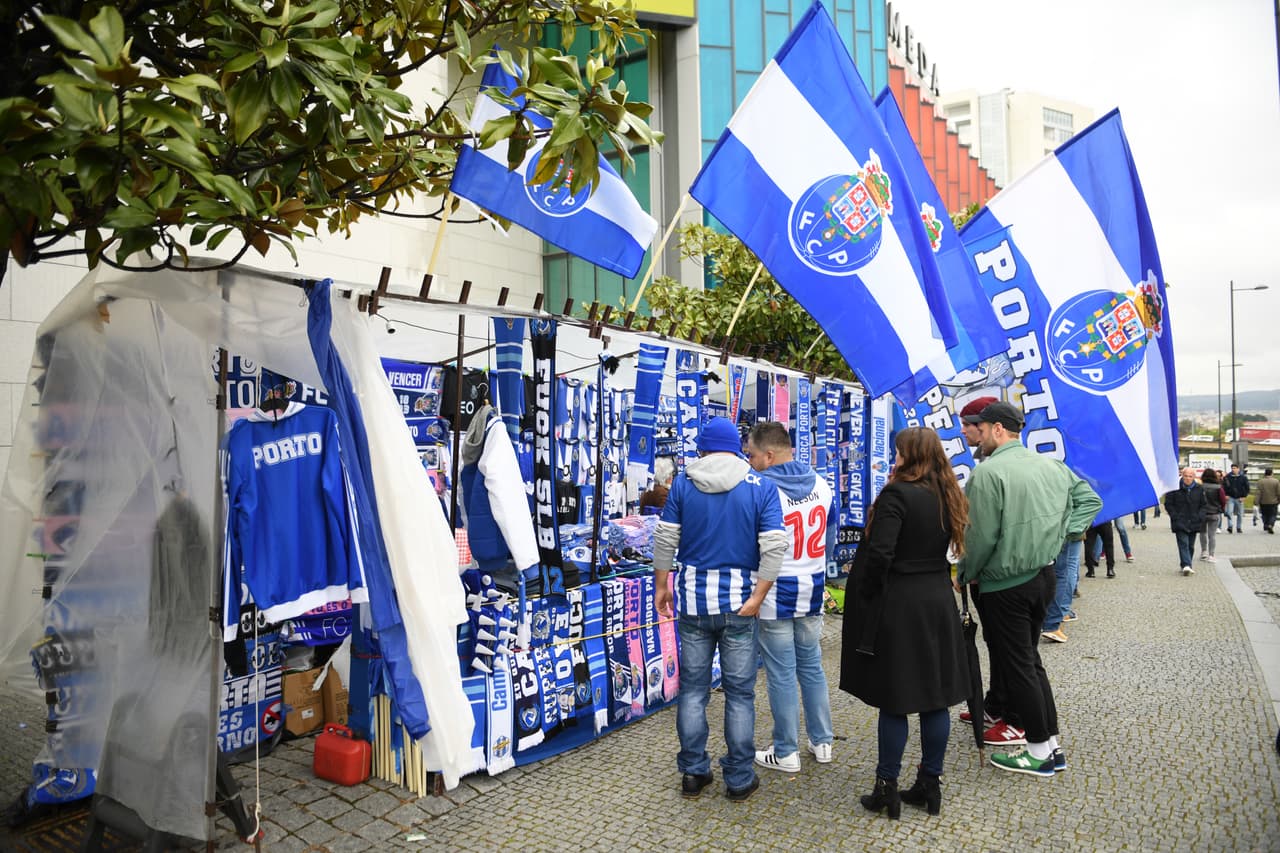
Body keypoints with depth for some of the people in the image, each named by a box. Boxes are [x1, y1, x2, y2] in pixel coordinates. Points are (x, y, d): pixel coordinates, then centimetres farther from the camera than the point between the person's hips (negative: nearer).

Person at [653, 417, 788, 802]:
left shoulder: (683, 483, -1)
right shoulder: (761, 487, -3)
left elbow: (665, 540, -1)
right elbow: (774, 547, -11)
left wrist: (661, 585, 10)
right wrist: (757, 597, -7)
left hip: (694, 599, 1)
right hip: (739, 603, -1)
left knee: (693, 688, 13)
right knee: (740, 692, 10)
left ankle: (693, 772, 22)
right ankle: (739, 779, 19)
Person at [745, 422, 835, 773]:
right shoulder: (821, 484, 1)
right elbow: (830, 537, 11)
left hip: (774, 596, -6)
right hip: (812, 593, 6)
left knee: (782, 676, 4)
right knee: (812, 668, 18)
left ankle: (785, 753, 16)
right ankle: (822, 742, 27)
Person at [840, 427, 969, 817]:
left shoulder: (897, 495, -17)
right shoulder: (948, 496, 6)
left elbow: (879, 553, -21)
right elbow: (948, 545, 12)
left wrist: (865, 595, -8)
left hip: (898, 606, -7)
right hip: (938, 602, 7)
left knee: (893, 701, 4)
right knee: (935, 698, 12)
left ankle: (887, 788, 14)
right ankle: (930, 784, 24)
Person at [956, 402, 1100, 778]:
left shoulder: (988, 472, -19)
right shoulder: (1053, 465, 6)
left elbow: (981, 536, -19)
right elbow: (1090, 499, 14)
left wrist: (965, 574, -4)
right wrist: (1062, 533, 10)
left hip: (1005, 586, -8)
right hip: (1044, 575, 8)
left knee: (1018, 667, 5)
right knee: (1030, 660, 19)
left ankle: (1040, 751, 15)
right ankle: (1052, 743, 25)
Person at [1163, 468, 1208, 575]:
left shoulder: (1199, 489, 5)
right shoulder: (1175, 488, -5)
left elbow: (1205, 505, 10)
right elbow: (1168, 504, -1)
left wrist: (1199, 517, -4)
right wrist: (1175, 516, -9)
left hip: (1194, 522, 4)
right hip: (1180, 522, -4)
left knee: (1191, 545, 10)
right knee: (1183, 543, -14)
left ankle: (1186, 566, 20)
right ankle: (1186, 566, -23)